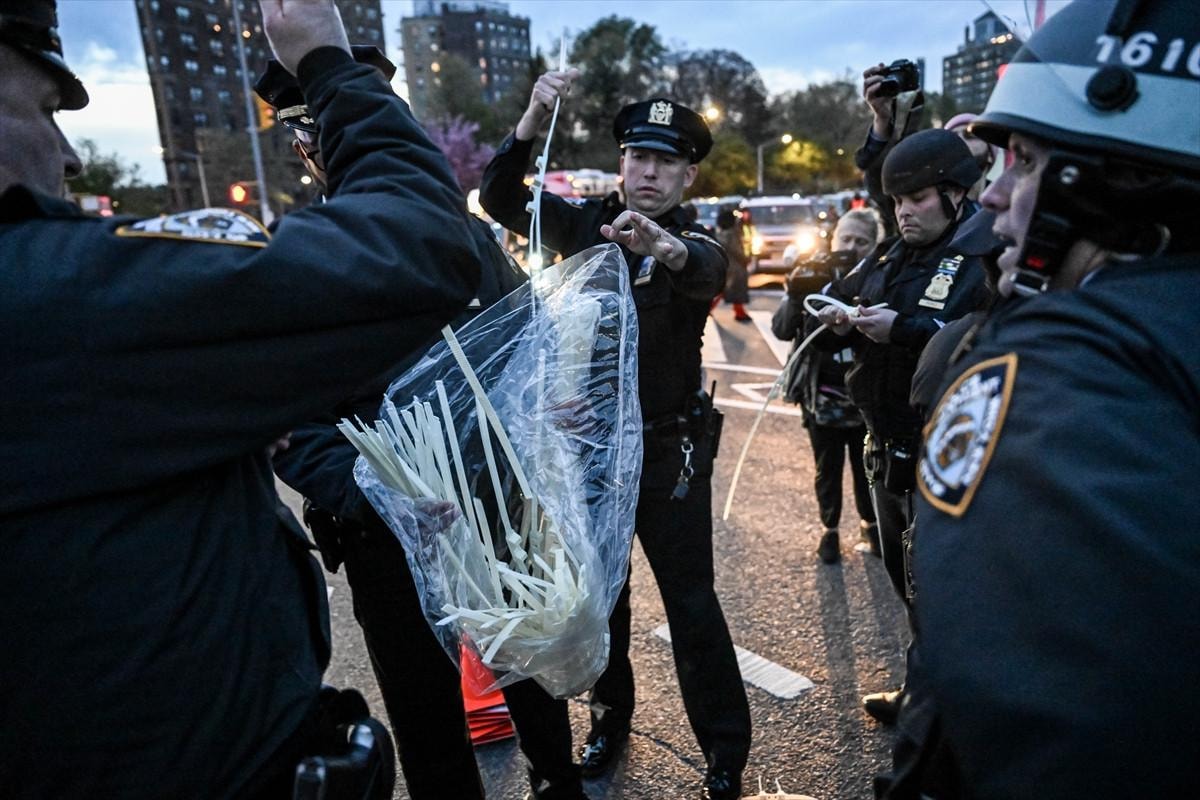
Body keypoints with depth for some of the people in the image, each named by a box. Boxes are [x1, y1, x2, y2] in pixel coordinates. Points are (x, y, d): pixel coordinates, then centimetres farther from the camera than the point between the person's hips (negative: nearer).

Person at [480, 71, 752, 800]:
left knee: (690, 600, 2)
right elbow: (500, 200, -8)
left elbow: (708, 271, -32)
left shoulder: (695, 243, -8)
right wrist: (533, 121, -24)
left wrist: (665, 246, -55)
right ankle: (610, 718, 37)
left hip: (668, 448, -3)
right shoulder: (586, 222, 3)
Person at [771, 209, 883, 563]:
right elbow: (781, 330, -12)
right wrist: (796, 297, -30)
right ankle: (830, 530, 34)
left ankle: (869, 524, 40)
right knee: (828, 469, 15)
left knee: (866, 466, 18)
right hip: (822, 395, 0)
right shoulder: (813, 277, -4)